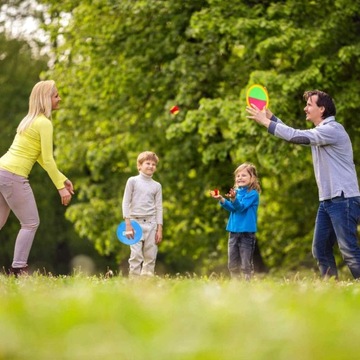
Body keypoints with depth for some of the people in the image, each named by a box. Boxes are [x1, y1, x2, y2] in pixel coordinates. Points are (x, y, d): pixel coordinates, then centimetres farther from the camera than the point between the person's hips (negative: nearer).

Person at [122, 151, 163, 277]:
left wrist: (159, 229, 4)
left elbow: (159, 207, 10)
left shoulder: (157, 186, 10)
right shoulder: (132, 181, 3)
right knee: (136, 256, -9)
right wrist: (127, 223, -7)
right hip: (136, 221, -3)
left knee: (150, 256, 0)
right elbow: (126, 202, 1)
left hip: (151, 223, 3)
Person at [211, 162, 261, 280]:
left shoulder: (253, 193, -9)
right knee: (232, 265, 12)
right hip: (234, 231, 7)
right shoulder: (236, 191, 11)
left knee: (245, 264, -4)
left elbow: (241, 207, -20)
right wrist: (221, 199, -12)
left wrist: (234, 199, -39)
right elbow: (232, 208, 3)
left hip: (247, 232, -7)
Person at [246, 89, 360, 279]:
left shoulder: (332, 129, -14)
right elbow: (295, 135, 28)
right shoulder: (320, 131, 18)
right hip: (327, 200, 10)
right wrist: (270, 116, 19)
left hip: (344, 199, -10)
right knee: (320, 249, 6)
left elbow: (297, 136, -21)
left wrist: (265, 122, -15)